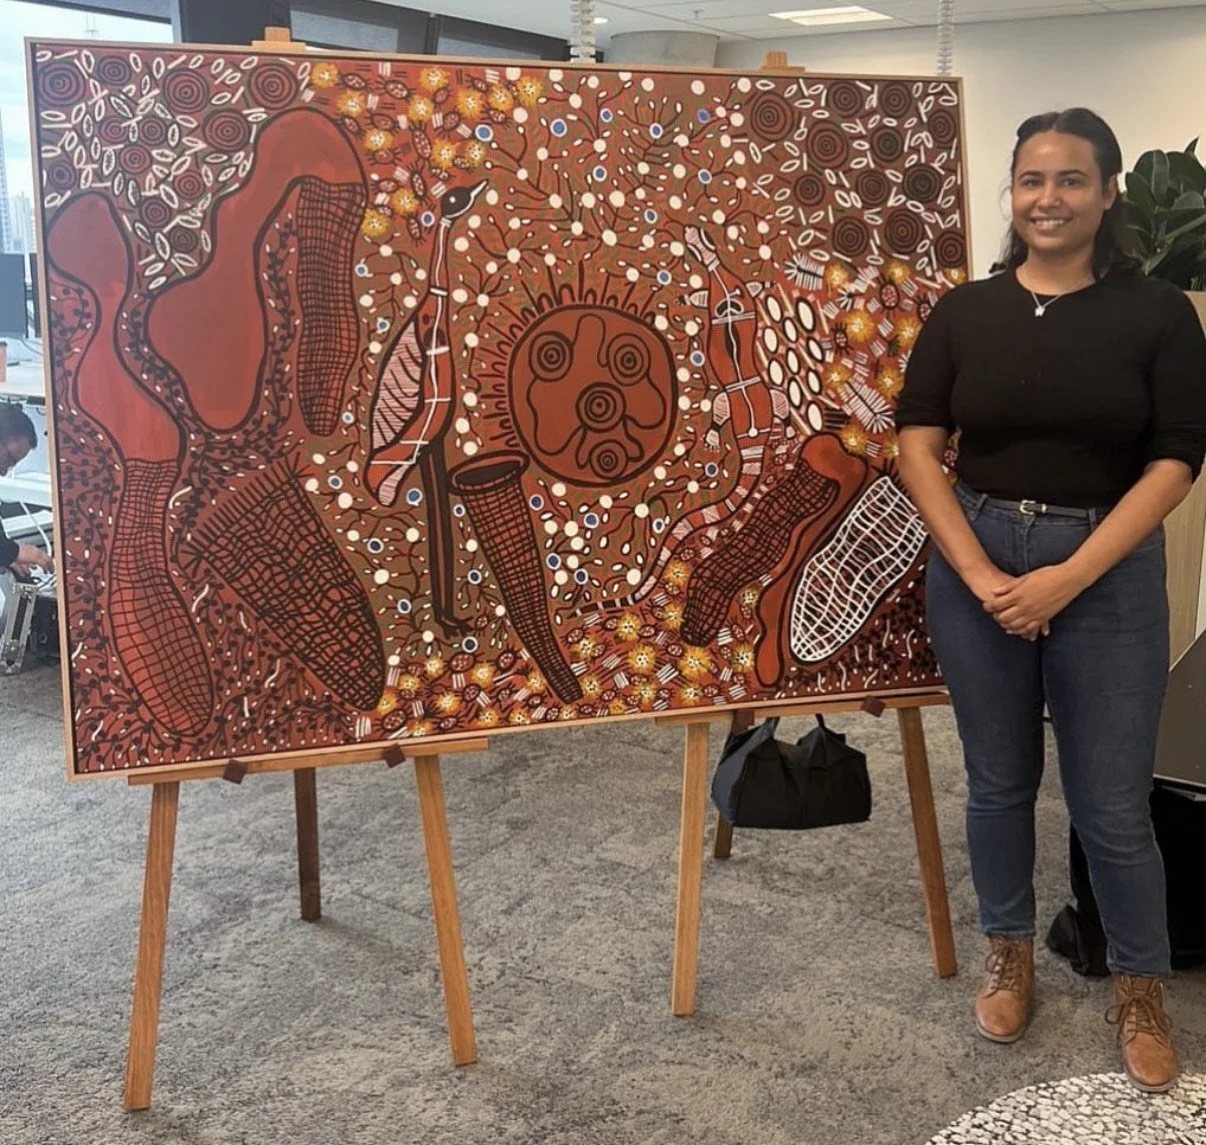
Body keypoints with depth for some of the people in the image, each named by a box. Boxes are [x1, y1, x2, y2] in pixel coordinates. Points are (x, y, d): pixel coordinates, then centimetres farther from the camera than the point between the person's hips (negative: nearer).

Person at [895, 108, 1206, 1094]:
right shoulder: (964, 311, 3)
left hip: (1108, 573, -2)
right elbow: (919, 448, -2)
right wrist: (979, 573, -13)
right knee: (999, 782, 13)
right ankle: (1011, 956, 35)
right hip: (974, 563, 2)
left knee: (1112, 804, 4)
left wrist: (1066, 578, -15)